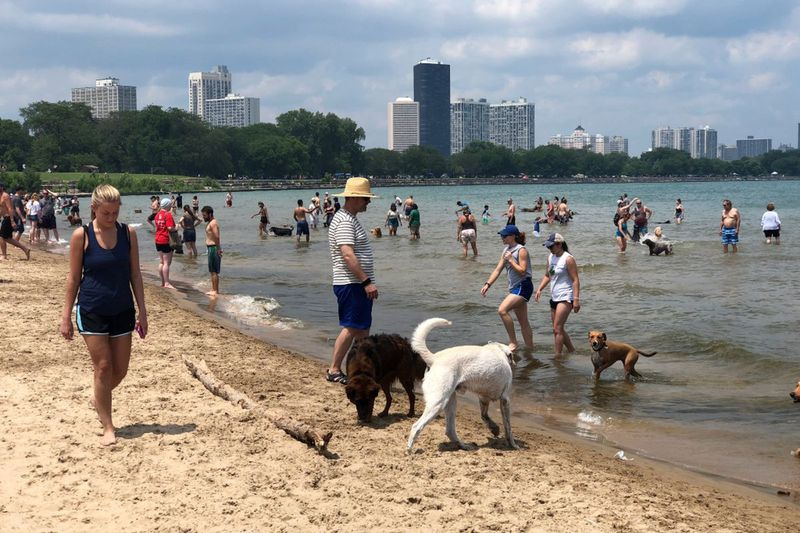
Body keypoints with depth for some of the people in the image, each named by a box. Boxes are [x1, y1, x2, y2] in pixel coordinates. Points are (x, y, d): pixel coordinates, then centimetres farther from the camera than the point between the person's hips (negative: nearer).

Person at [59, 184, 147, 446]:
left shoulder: (128, 233, -1)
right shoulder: (82, 236, -8)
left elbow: (135, 274, 5)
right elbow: (74, 277, -3)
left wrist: (142, 311, 4)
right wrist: (66, 316, -3)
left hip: (122, 310, 3)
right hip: (92, 311, -3)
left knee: (120, 370, 8)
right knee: (103, 367, -3)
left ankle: (99, 399, 39)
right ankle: (107, 427, 7)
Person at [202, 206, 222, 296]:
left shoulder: (213, 223, -15)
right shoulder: (210, 223, 17)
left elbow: (216, 237, -24)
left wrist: (218, 249, -26)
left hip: (213, 248, -10)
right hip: (210, 248, 10)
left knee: (214, 271, -7)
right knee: (212, 271, 15)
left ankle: (215, 290, -4)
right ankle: (214, 289, 21)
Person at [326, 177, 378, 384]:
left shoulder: (350, 219, 17)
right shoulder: (344, 222, -17)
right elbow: (348, 255, -26)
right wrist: (367, 281, -27)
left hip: (358, 284, 11)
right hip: (351, 284, -11)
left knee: (362, 328, 13)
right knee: (350, 328, -7)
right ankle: (334, 370, 0)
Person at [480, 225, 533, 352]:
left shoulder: (521, 250, -12)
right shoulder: (506, 250, 13)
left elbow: (522, 271, -17)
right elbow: (498, 269, 11)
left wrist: (511, 260, -16)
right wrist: (487, 284, 2)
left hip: (523, 286, -9)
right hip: (514, 287, 9)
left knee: (502, 310, -23)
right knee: (523, 321, 12)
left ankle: (512, 342, -17)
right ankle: (530, 348, 18)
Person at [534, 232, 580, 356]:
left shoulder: (568, 259, -14)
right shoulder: (550, 257, 10)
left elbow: (575, 280, -16)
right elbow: (547, 276, 22)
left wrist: (576, 299, -21)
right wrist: (539, 289, 8)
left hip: (565, 298, -9)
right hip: (554, 298, 9)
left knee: (557, 329, -13)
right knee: (559, 329, 14)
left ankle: (557, 356, -9)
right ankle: (571, 351, 29)